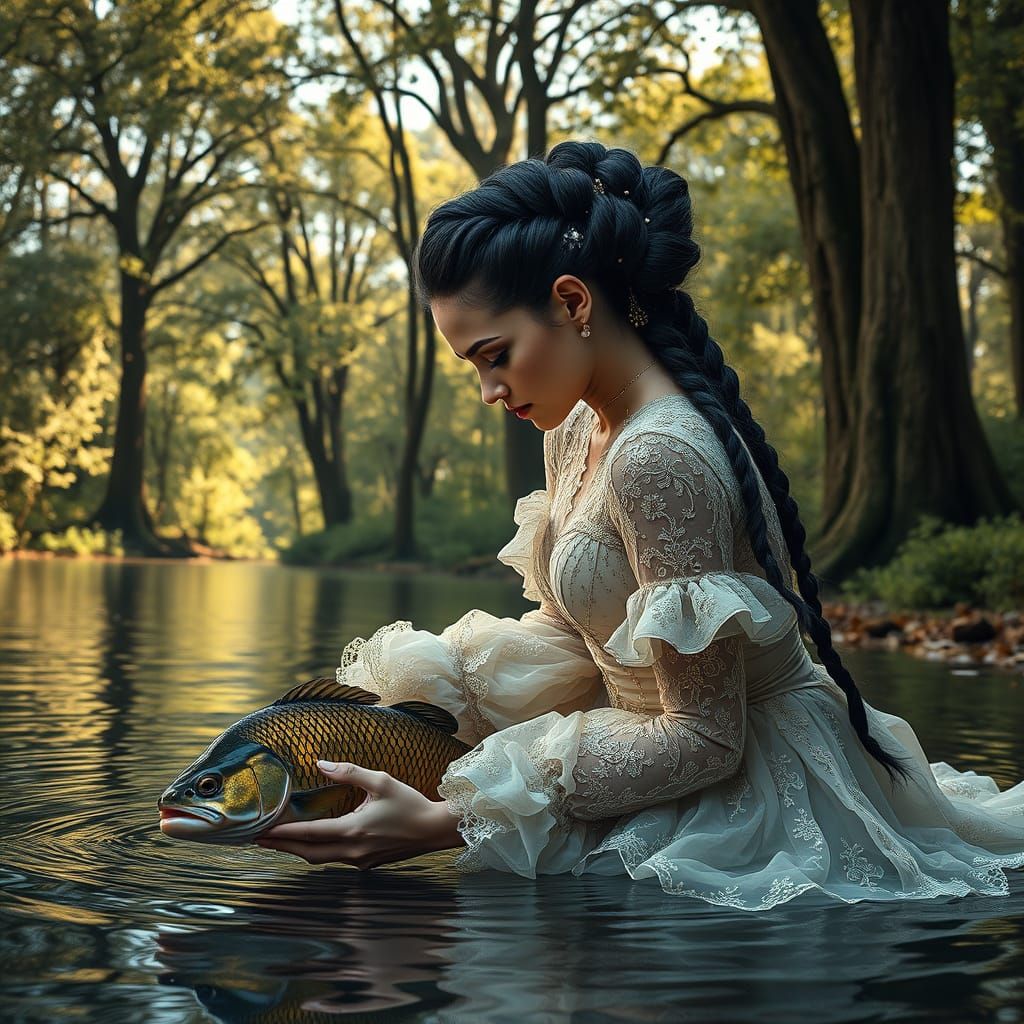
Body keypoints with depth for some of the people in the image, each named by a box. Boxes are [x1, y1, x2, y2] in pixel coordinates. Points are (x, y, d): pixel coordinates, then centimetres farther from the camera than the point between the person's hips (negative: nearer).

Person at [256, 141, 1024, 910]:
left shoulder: (659, 458, -27)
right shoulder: (577, 429, 3)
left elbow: (705, 738, -27)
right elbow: (570, 628, 12)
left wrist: (444, 821, -29)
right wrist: (398, 690, -3)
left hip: (752, 804, -9)